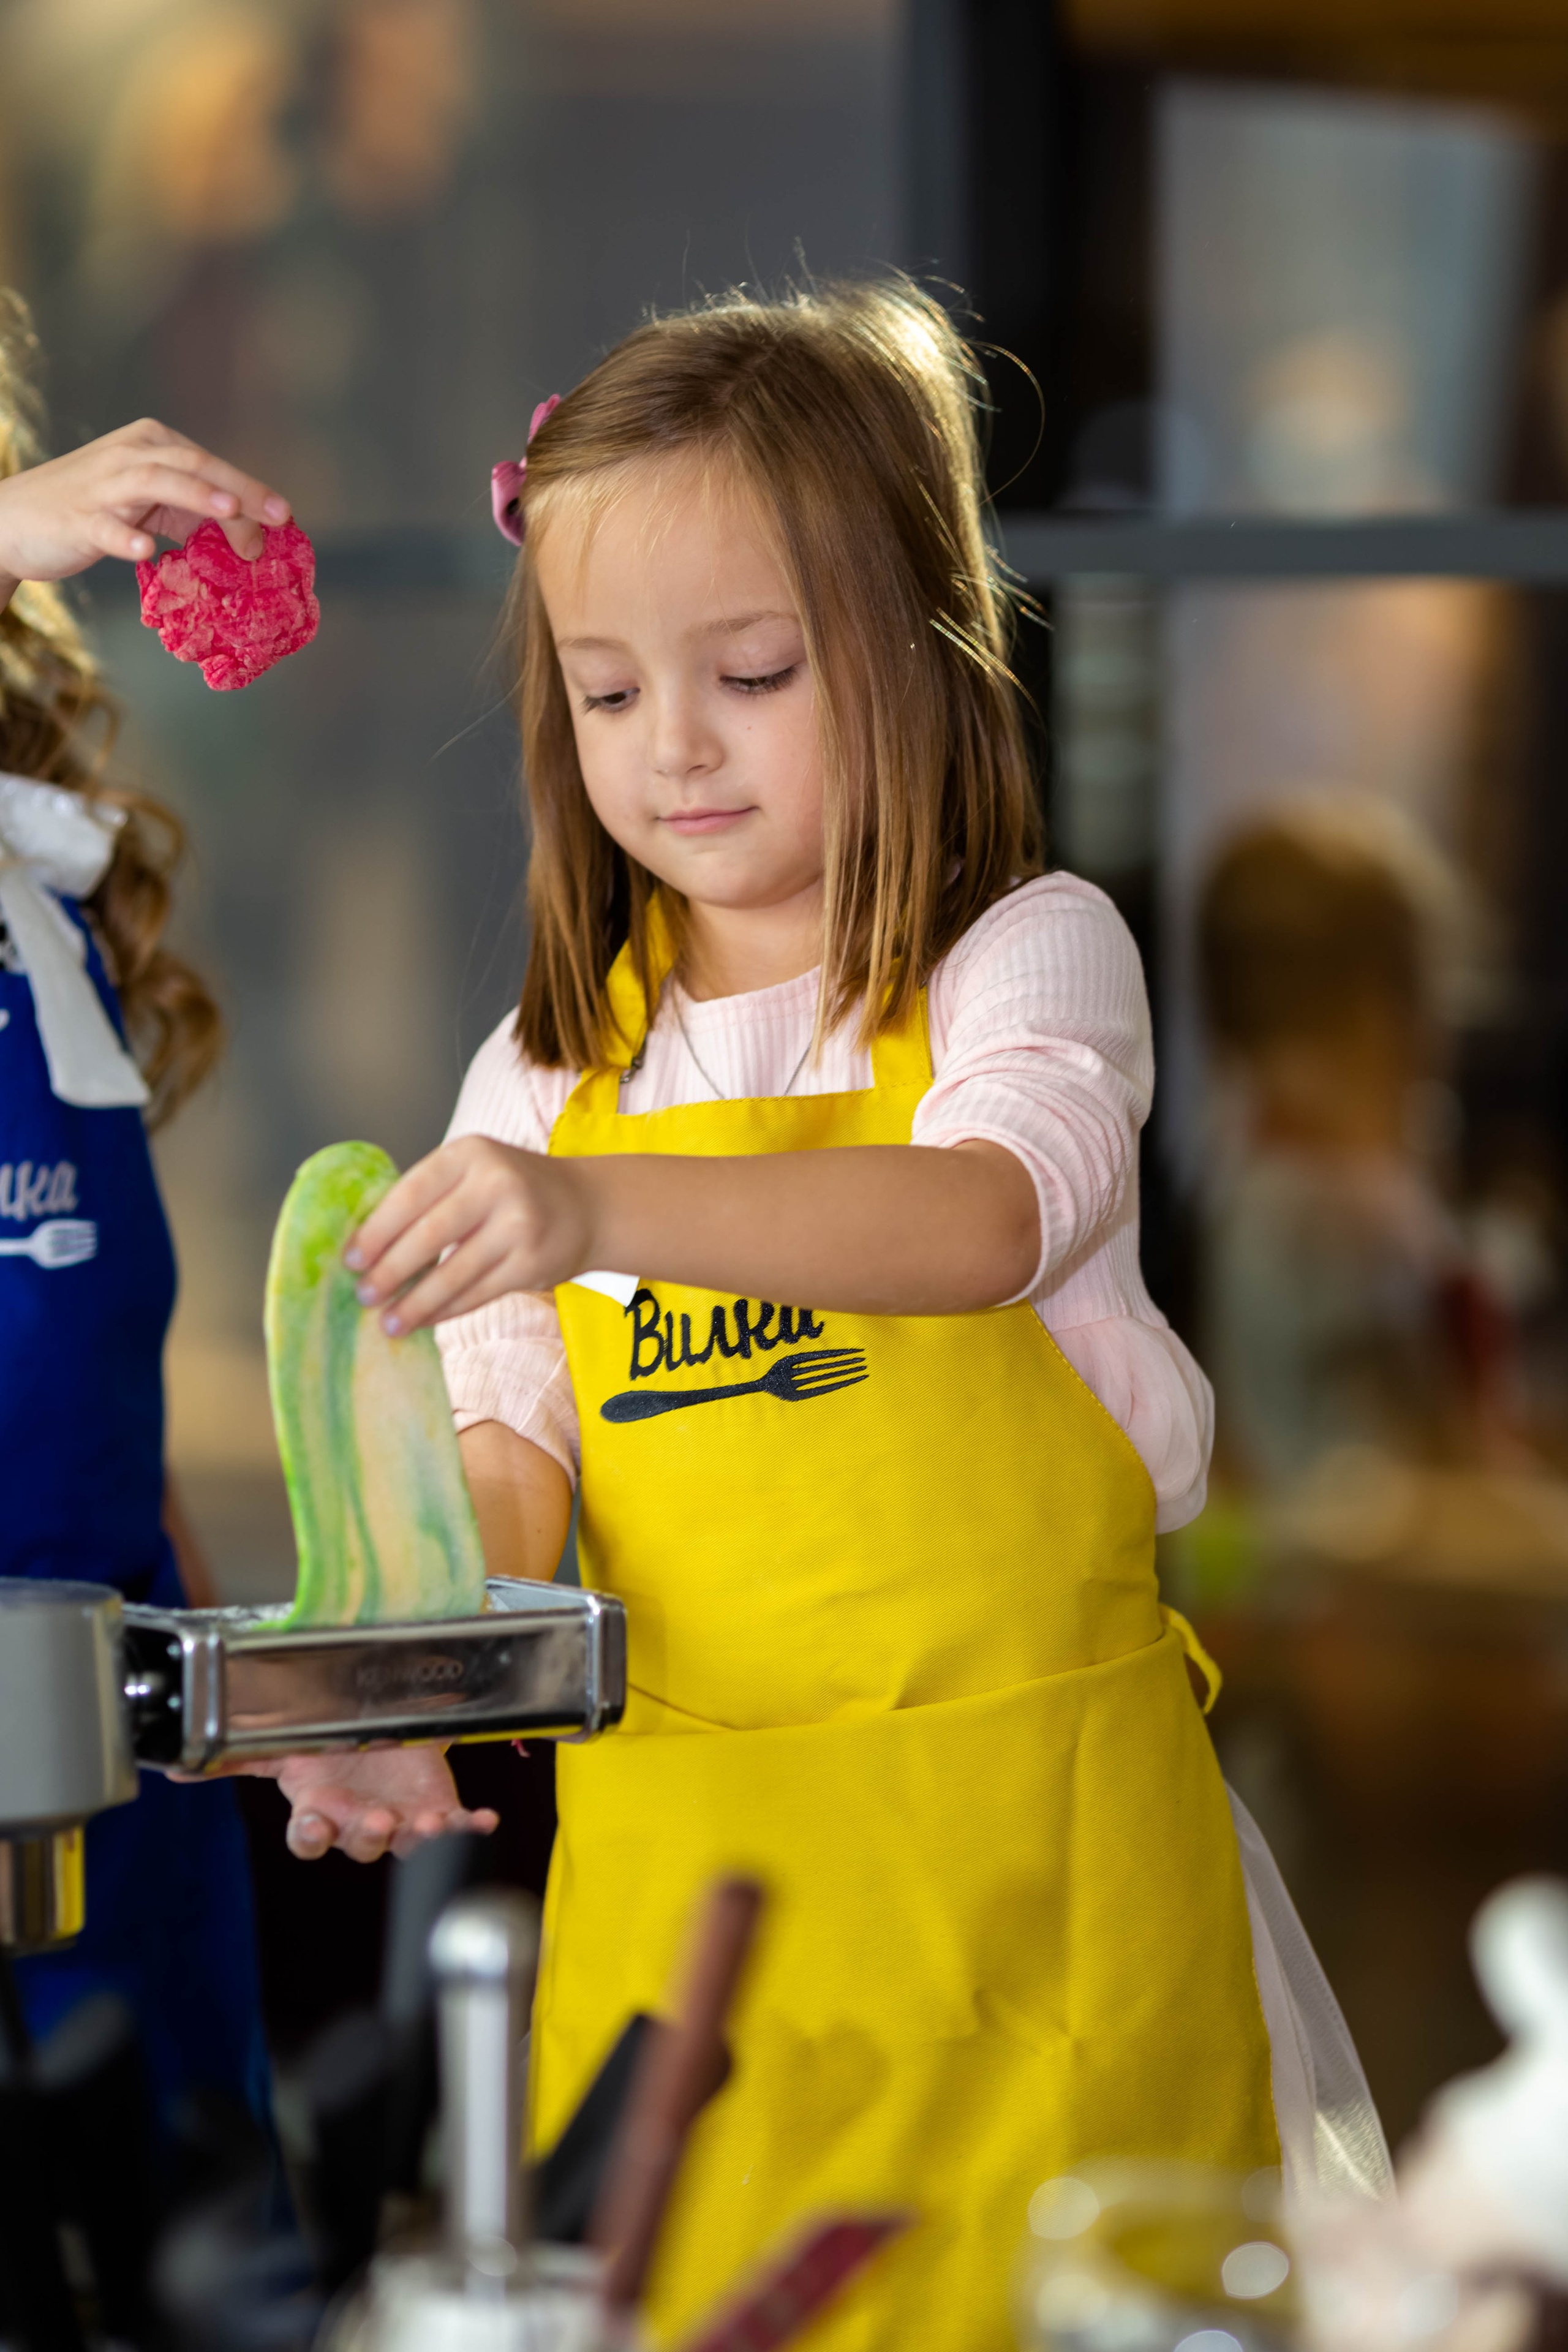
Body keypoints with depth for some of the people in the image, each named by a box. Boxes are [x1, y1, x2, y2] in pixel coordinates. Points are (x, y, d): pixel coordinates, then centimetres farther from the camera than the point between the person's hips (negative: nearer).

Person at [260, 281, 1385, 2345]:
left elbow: (989, 1216, -24)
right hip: (672, 1860, 3)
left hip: (1025, 1844, -3)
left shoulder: (1028, 958, -4)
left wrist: (605, 1204, -39)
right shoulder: (544, 1084, 9)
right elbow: (512, 1452, 3)